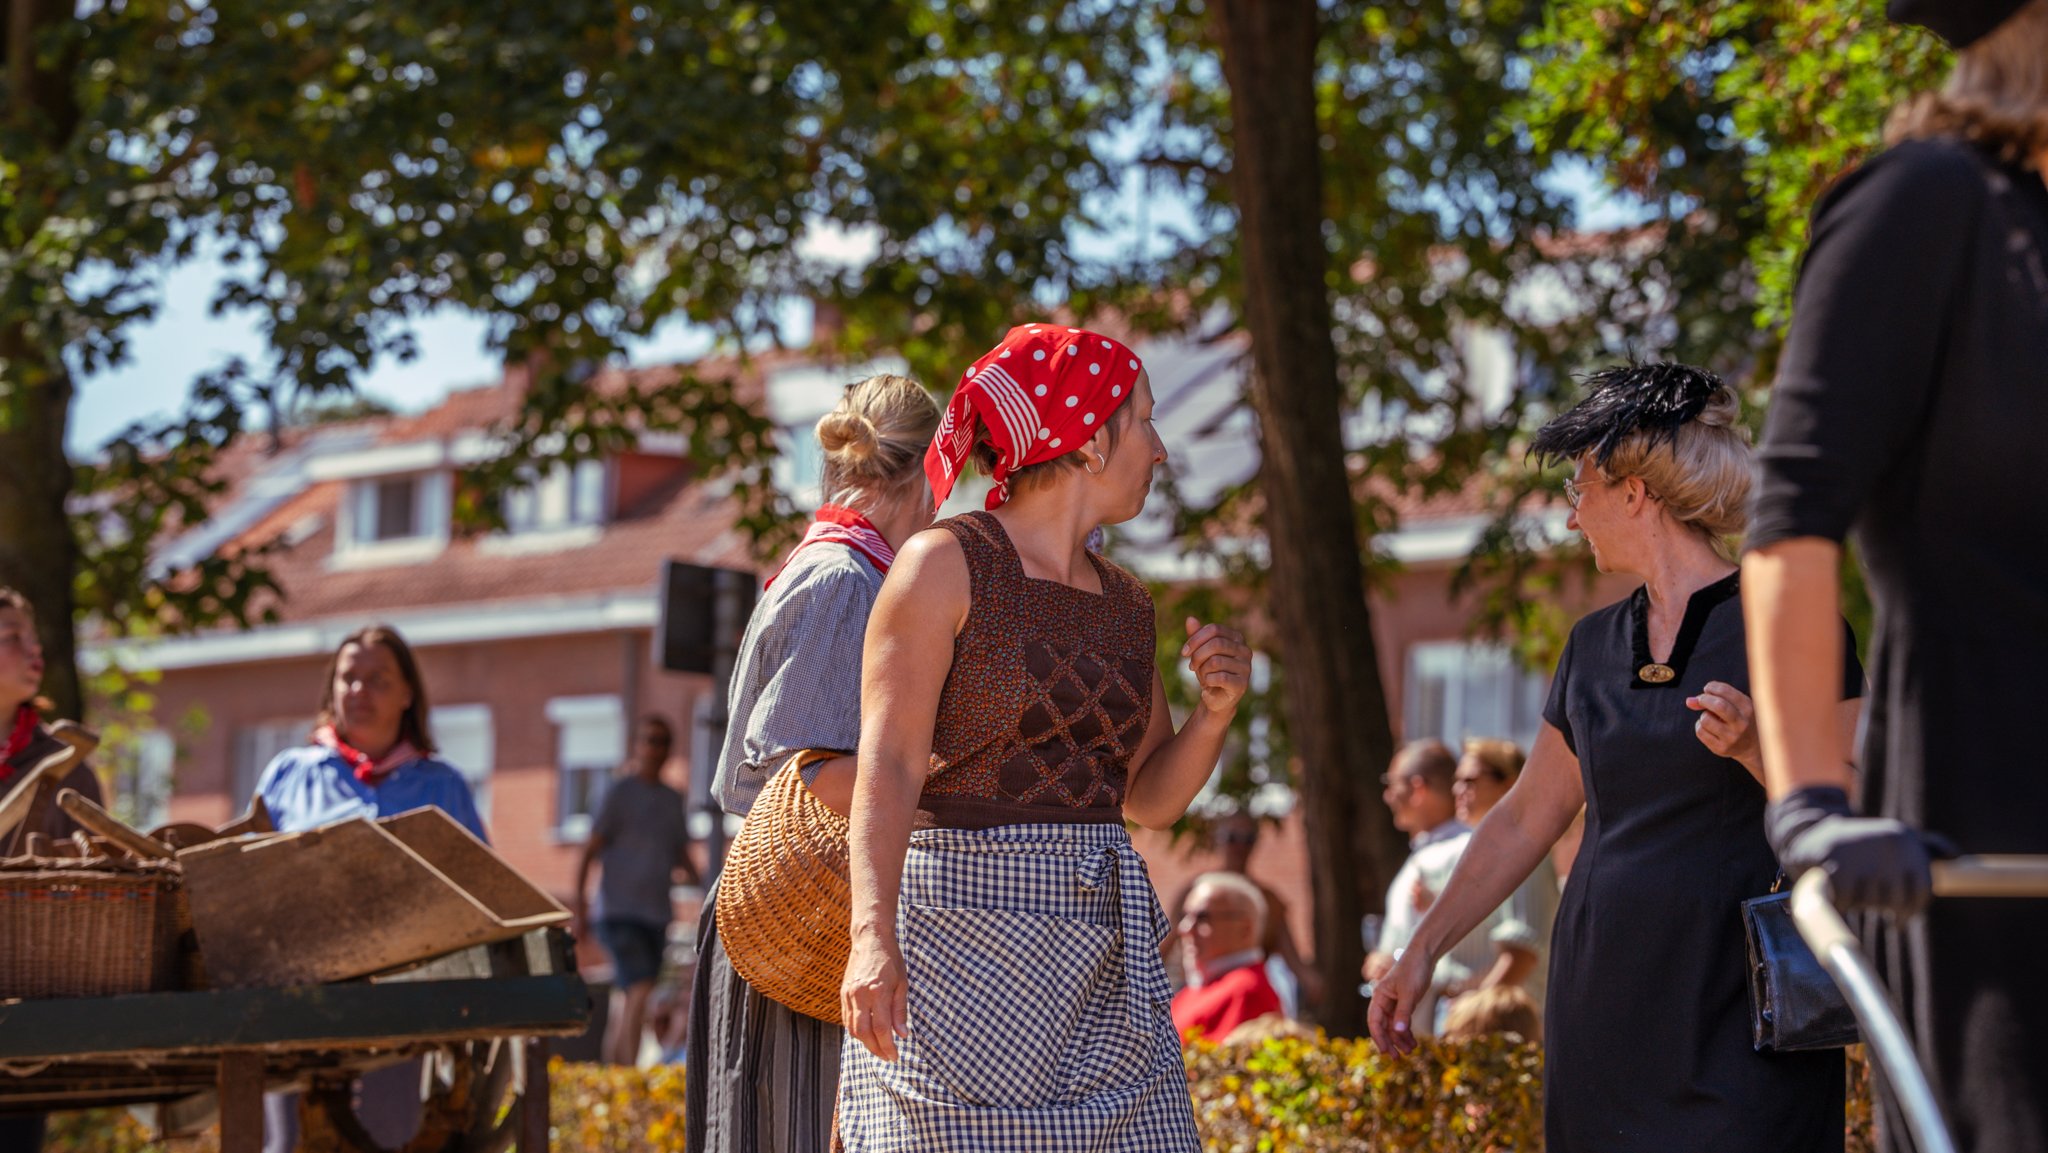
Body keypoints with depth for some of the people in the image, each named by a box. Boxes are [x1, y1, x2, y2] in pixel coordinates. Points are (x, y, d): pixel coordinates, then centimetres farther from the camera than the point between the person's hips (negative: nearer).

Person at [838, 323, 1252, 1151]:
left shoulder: (1124, 603, 15)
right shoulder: (945, 564, -5)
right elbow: (886, 766, -13)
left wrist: (1216, 708, 0)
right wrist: (873, 939, -26)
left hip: (1100, 951, 6)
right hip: (963, 944, -6)